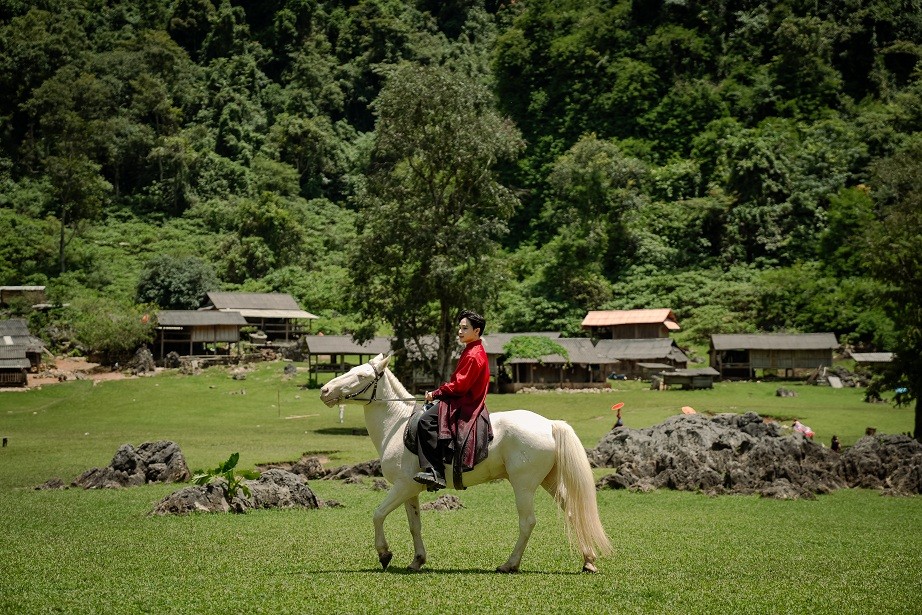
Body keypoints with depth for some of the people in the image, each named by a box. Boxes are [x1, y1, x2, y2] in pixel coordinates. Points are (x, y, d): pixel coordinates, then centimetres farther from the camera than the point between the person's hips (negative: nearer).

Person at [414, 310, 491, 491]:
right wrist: (437, 394, 12)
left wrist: (435, 393, -9)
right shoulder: (471, 351, 18)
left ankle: (434, 473, -32)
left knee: (426, 421, -25)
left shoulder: (473, 355, -16)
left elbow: (459, 385, -20)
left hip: (464, 405, -11)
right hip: (464, 400, 11)